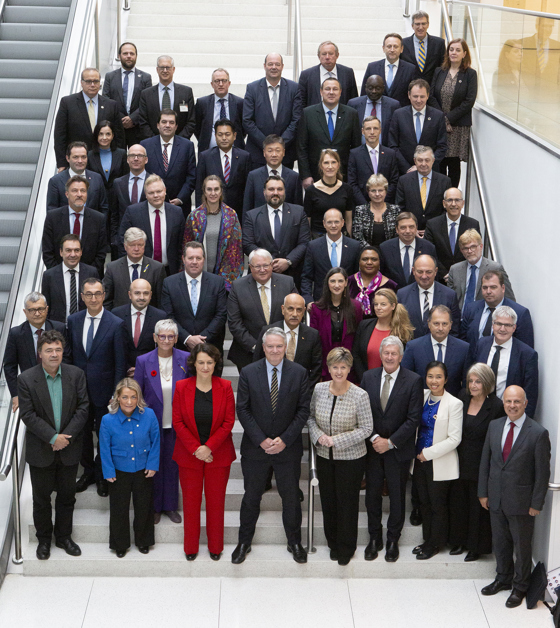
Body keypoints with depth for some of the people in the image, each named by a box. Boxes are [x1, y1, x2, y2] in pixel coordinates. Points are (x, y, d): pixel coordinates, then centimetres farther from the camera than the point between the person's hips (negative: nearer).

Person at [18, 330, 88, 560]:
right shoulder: (26, 379, -12)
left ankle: (63, 536, 32)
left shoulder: (76, 374, -5)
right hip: (40, 450, -2)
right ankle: (44, 539, 30)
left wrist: (67, 436, -14)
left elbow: (82, 408, -5)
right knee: (41, 497, 12)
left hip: (69, 448, 2)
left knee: (67, 495, 14)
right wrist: (53, 437, -19)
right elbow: (28, 415, -13)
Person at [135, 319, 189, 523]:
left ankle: (170, 506, 30)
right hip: (153, 422, -1)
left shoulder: (186, 359, -7)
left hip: (176, 423, 1)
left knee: (173, 464, 13)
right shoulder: (143, 361, -8)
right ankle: (154, 506, 28)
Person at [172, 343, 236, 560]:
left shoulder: (225, 387, -5)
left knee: (216, 501, 8)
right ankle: (191, 548, 23)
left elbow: (229, 421, -6)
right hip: (189, 455, 0)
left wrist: (209, 447, -13)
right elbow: (177, 422, -4)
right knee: (191, 501, 9)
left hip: (218, 455, 0)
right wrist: (195, 449, -12)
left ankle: (215, 547, 24)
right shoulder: (182, 387, -5)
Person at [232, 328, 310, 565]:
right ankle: (244, 542, 28)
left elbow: (303, 410, -5)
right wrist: (261, 440, -13)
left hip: (288, 447, 0)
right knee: (251, 497, 12)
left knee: (291, 497, 12)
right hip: (255, 447, 0)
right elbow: (242, 410, -6)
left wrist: (284, 440, -12)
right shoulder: (248, 373, -6)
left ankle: (294, 542, 31)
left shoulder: (299, 372, -5)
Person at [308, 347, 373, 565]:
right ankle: (333, 543, 36)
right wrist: (318, 435, -12)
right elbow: (310, 417, 8)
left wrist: (337, 439, -19)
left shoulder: (360, 396, -16)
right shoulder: (319, 389, -5)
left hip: (350, 457, -3)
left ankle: (347, 548, 27)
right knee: (328, 500, 15)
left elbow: (366, 428, -12)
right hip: (324, 456, 4)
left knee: (347, 503, 8)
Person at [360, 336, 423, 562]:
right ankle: (374, 538, 28)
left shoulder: (413, 381, -10)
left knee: (397, 496, 10)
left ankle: (393, 540, 26)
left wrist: (390, 442, -15)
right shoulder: (368, 377, 0)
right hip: (372, 447, 3)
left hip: (399, 449, -2)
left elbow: (414, 418, -12)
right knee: (372, 494, 12)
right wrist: (374, 438, -12)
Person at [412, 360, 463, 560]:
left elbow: (454, 439, -14)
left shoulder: (454, 404, -13)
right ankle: (427, 539, 30)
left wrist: (428, 453, -14)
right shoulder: (422, 396, 2)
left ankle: (435, 543, 22)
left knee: (438, 505, 7)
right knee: (424, 502, 15)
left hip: (440, 464, -5)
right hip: (420, 461, 5)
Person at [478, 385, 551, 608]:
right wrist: (483, 492, 7)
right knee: (500, 542, 19)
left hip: (521, 502, -5)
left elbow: (542, 472, -12)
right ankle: (503, 579, 39)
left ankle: (520, 587, 28)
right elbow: (485, 461, 8)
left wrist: (536, 503, -11)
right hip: (496, 498, 5)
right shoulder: (494, 426, 1)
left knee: (522, 546, 10)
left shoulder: (538, 433, -15)